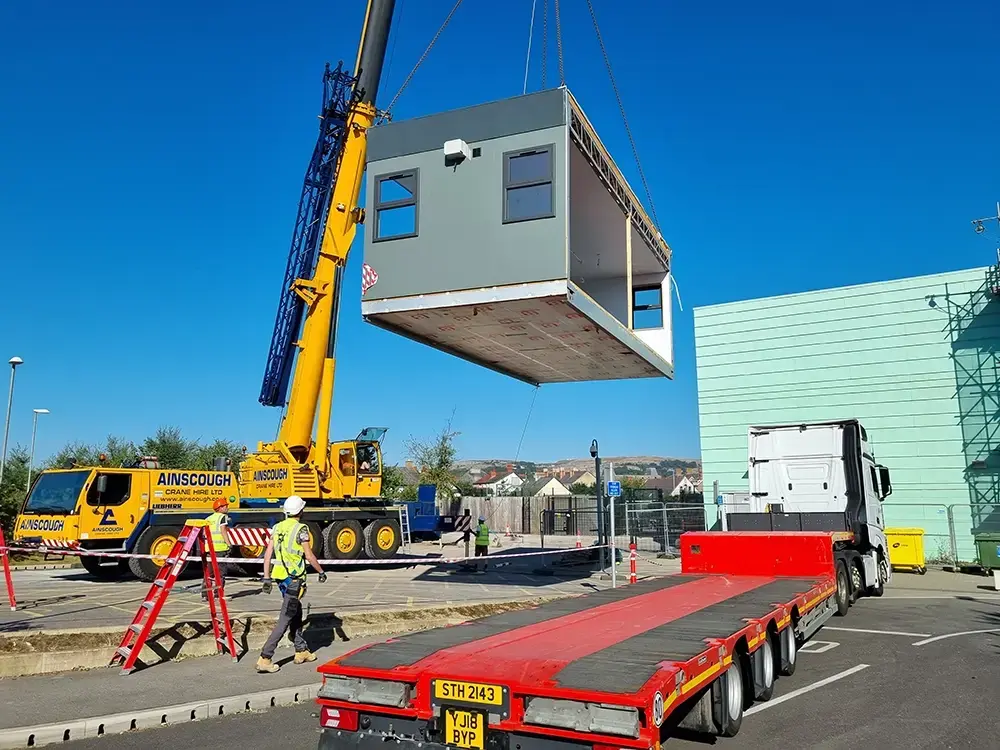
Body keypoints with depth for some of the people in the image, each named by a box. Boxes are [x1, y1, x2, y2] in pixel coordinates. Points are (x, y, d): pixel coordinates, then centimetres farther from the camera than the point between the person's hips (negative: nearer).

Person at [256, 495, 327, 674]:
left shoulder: (277, 527, 8)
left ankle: (301, 651, 30)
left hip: (280, 576, 8)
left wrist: (266, 578, 10)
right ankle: (265, 659, -9)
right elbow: (309, 555, -10)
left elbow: (268, 553, 6)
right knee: (285, 619, -5)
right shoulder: (300, 529, -12)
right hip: (294, 578, -8)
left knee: (296, 613, 20)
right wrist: (321, 572, 3)